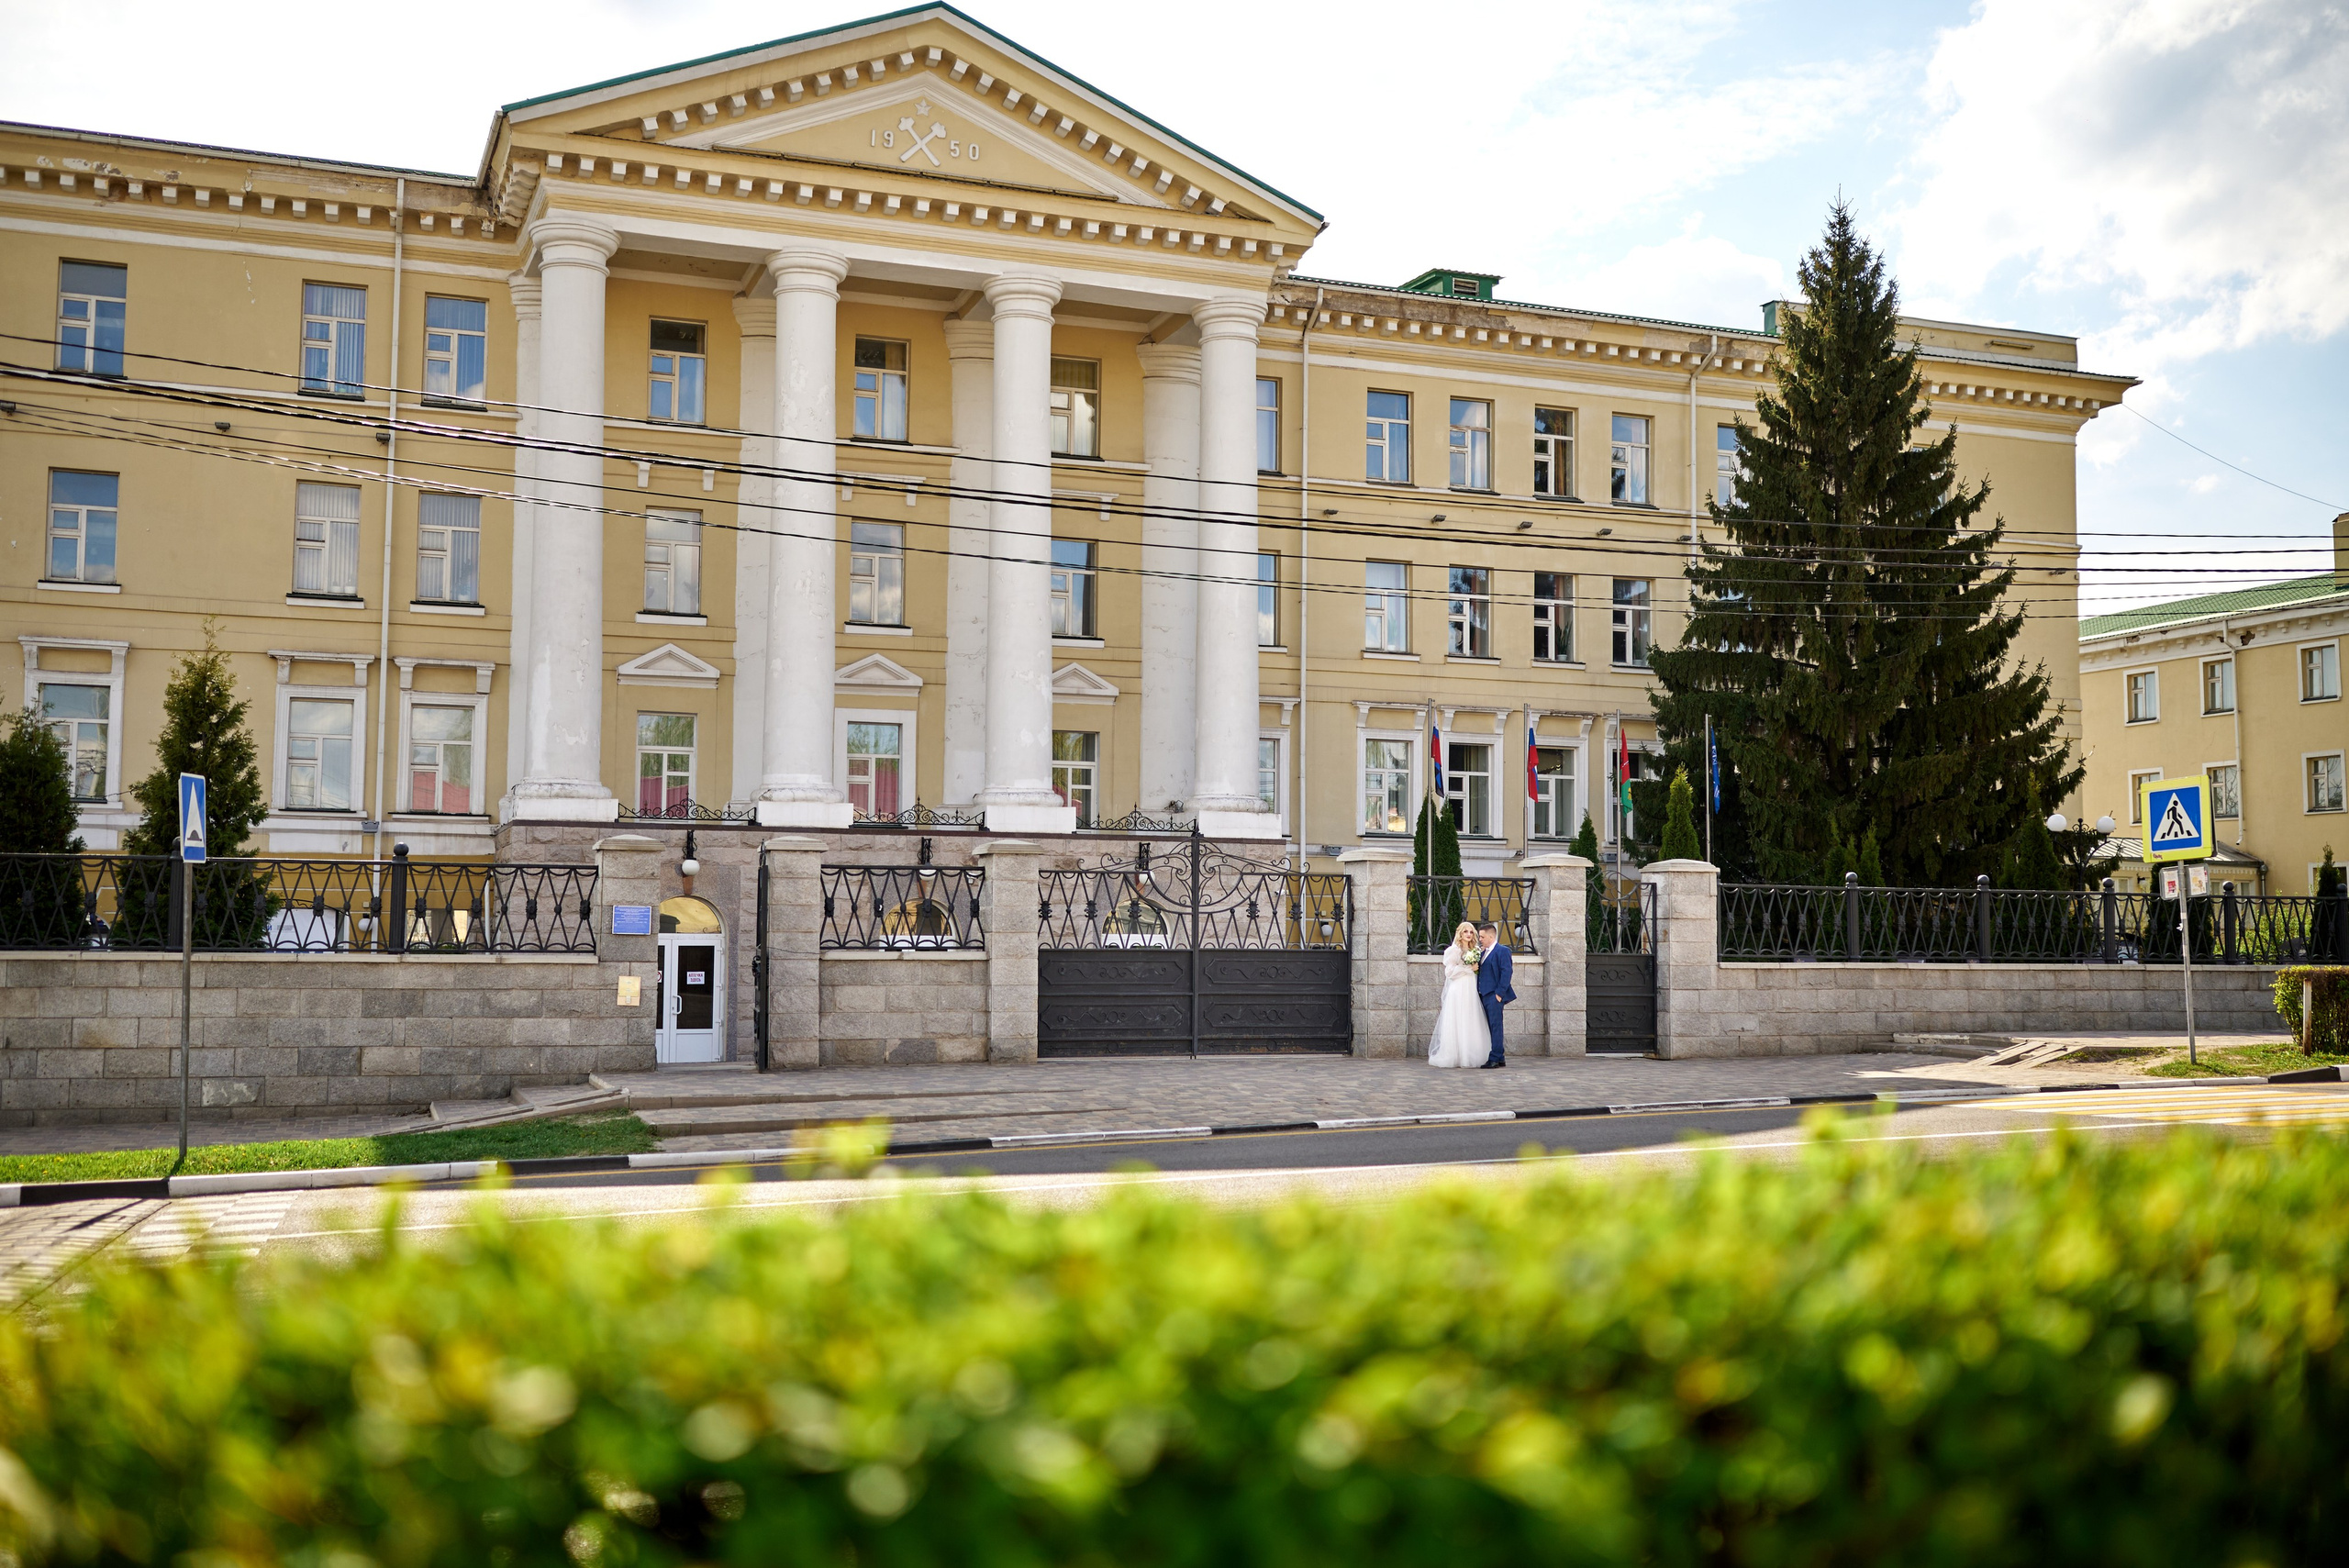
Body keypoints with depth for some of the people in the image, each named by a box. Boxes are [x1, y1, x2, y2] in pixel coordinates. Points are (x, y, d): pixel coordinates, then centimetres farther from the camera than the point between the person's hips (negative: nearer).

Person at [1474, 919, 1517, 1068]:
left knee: (1495, 1026, -9)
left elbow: (1507, 972, -14)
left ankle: (1495, 1059, -10)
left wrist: (1500, 993, -17)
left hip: (1495, 995, -9)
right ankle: (1500, 1058, 15)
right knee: (1491, 1027, 10)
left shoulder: (1502, 951, -7)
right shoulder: (1484, 953, 20)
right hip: (1484, 995, 9)